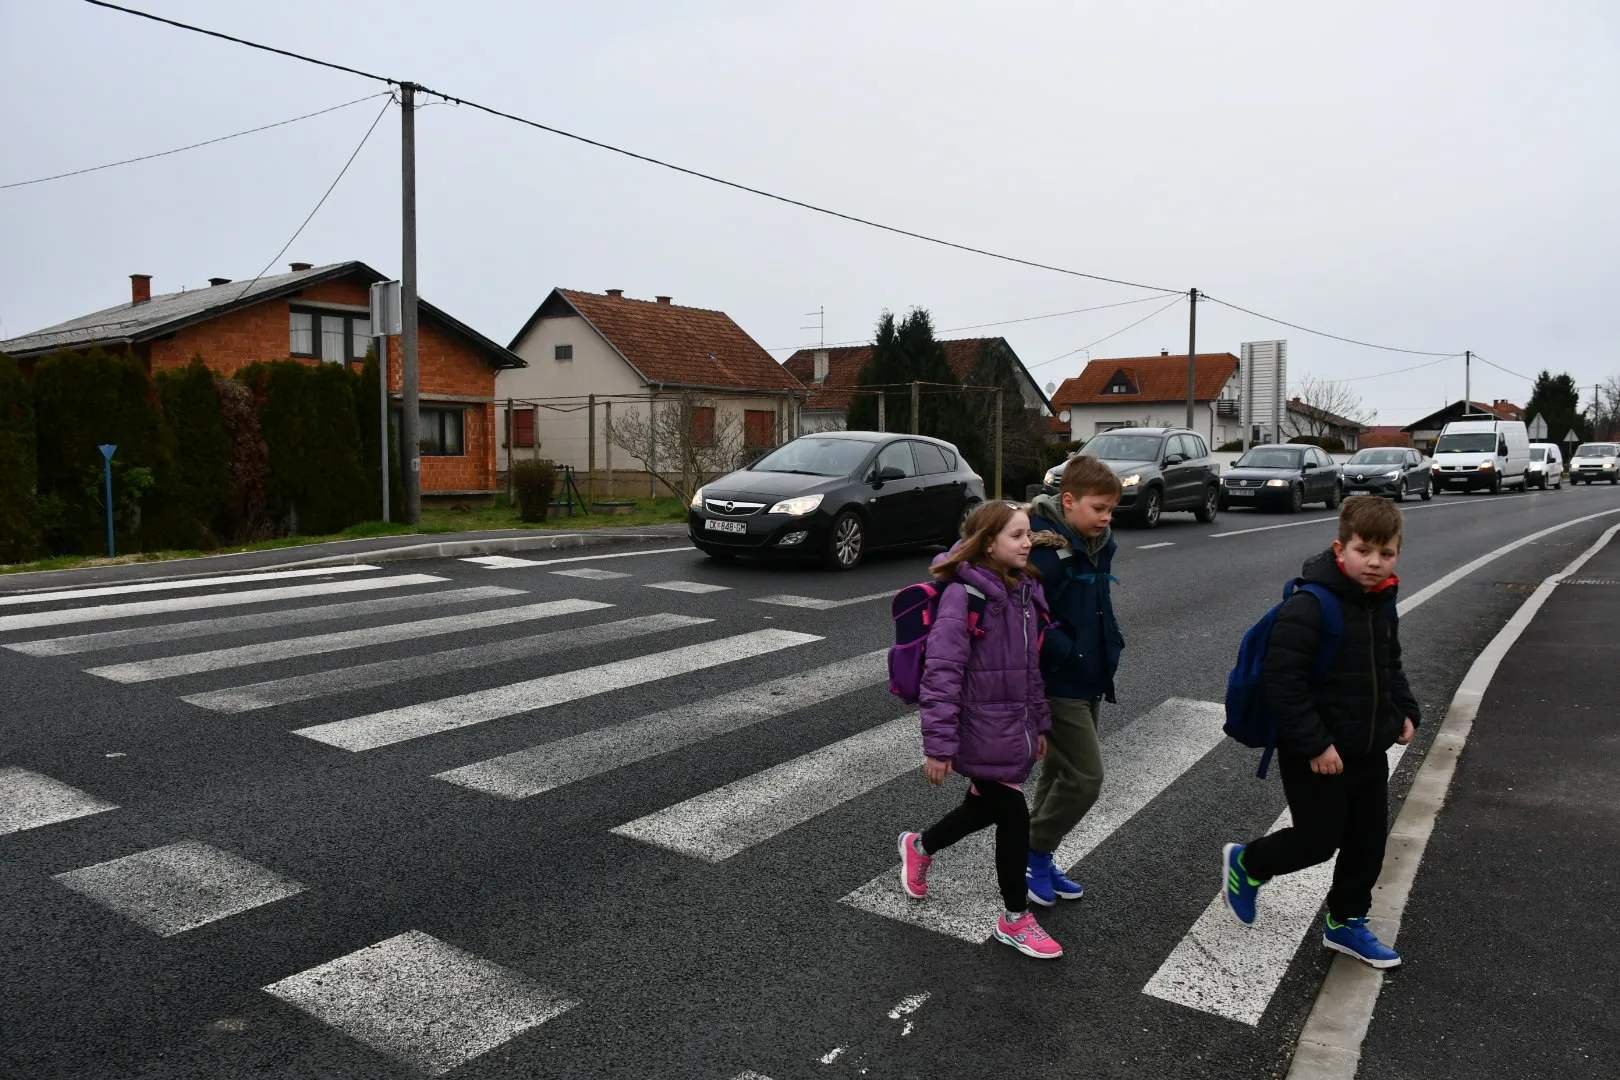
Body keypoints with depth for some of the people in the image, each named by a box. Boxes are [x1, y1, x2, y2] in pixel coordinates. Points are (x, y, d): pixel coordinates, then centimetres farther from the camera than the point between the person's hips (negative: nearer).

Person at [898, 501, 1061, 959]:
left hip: (1014, 728, 8)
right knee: (1014, 817, 1)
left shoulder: (1025, 590, 5)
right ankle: (1015, 920, 23)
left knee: (985, 807, 20)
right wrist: (938, 745, -21)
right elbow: (941, 673, -22)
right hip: (982, 732, -8)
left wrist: (1039, 723, 18)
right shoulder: (965, 594, -20)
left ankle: (918, 846, 47)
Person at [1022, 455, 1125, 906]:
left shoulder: (1097, 545, 5)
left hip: (1091, 681, 9)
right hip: (1059, 684, -9)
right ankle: (1033, 855, 13)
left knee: (1062, 772, 16)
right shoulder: (1045, 550, -21)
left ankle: (1039, 858, 30)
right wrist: (1069, 655, -21)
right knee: (1085, 777, -6)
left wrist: (1109, 646, 1)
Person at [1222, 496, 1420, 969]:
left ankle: (1346, 923, 35)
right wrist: (1314, 744, -25)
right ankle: (1245, 863, 31)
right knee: (1318, 840, 3)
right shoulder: (1310, 607, -24)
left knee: (1368, 840, 15)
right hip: (1315, 755, -8)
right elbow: (1282, 680, -26)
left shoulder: (1381, 603, 4)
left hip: (1368, 749, 8)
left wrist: (1405, 712, 9)